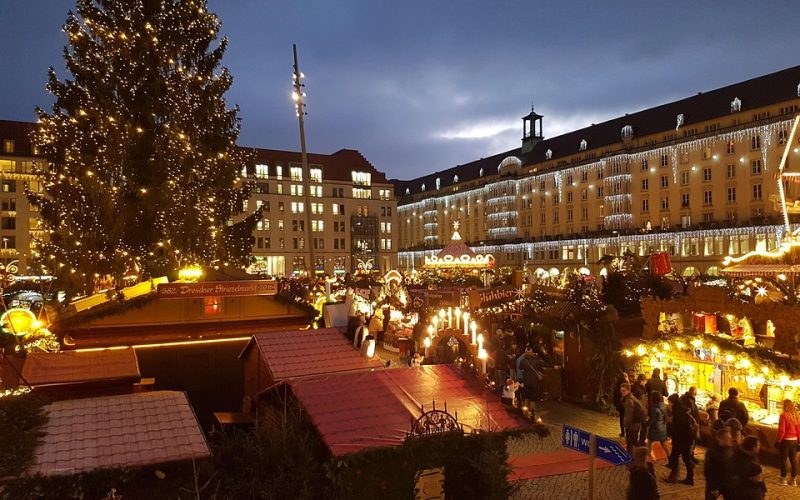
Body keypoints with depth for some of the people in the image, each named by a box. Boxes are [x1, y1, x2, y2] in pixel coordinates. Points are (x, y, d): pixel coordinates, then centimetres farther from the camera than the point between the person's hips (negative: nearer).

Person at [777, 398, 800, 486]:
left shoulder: (784, 415, -17)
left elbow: (781, 430, -17)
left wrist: (779, 441, -6)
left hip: (785, 440, -5)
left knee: (783, 460, 6)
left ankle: (783, 479, 12)